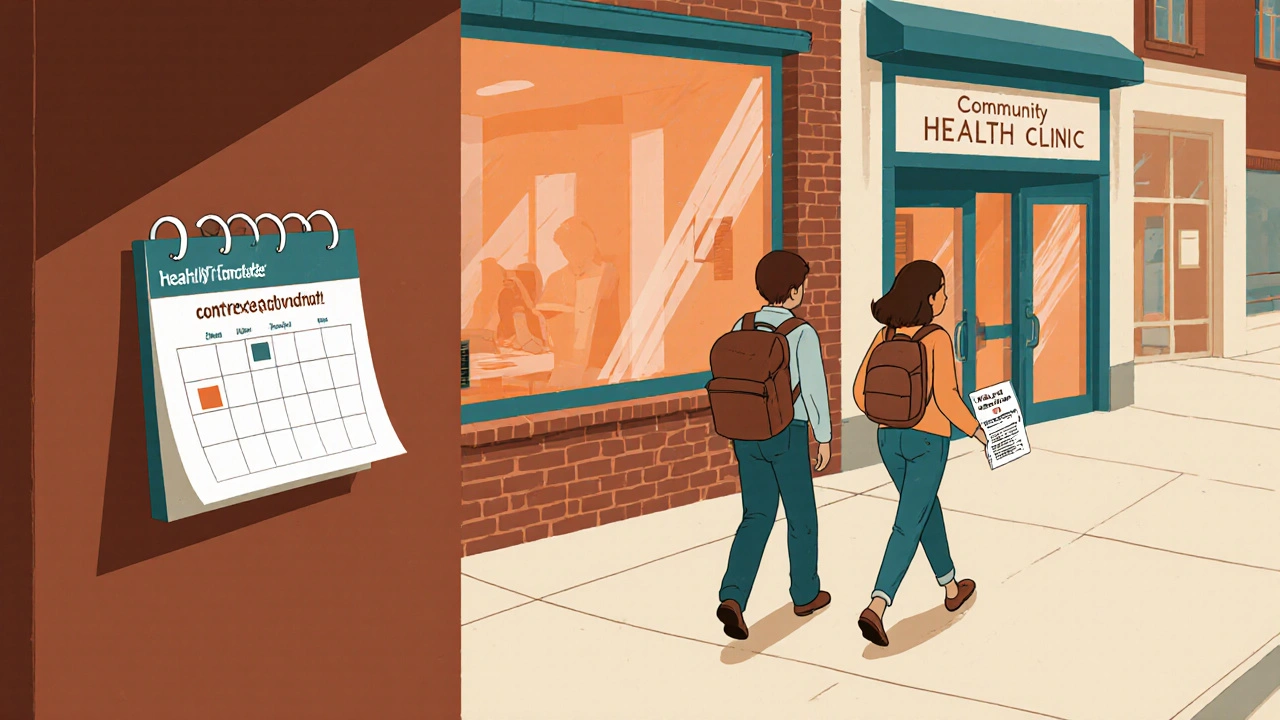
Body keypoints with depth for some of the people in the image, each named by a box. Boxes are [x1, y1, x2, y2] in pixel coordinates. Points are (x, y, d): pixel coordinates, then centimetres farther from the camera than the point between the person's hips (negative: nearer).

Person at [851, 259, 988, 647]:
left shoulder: (886, 335, 0)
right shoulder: (937, 338, -17)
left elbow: (861, 390, 2)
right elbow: (946, 397, -22)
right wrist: (975, 429, -7)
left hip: (890, 438, 6)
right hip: (927, 441, -6)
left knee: (927, 508, 25)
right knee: (907, 527, -5)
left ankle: (951, 588, 40)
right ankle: (876, 608, -17)